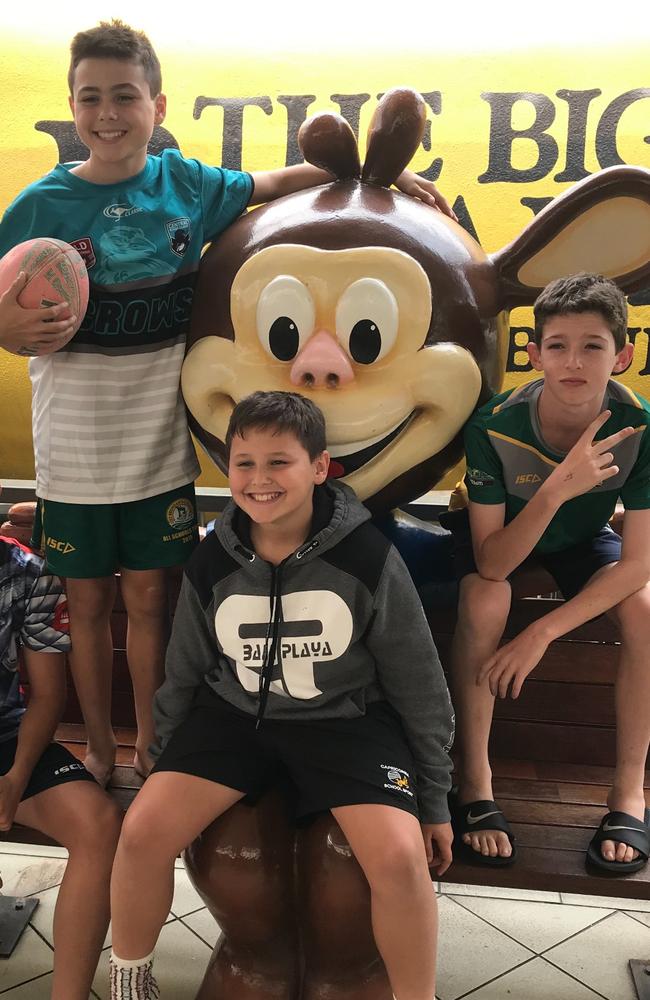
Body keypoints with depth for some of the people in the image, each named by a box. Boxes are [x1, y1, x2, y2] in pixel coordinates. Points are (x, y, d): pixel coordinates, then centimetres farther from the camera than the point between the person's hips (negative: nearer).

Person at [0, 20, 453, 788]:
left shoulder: (186, 183, -1)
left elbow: (275, 183, 14)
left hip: (160, 446, 1)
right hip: (74, 455, -1)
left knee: (147, 596, 11)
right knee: (87, 603, 11)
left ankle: (150, 749, 32)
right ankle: (100, 752, 33)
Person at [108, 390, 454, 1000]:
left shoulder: (366, 556, -16)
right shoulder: (211, 563, -6)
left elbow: (417, 683, -5)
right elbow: (184, 675, 10)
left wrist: (434, 799, 1)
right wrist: (167, 767, 17)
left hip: (346, 718, -2)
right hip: (235, 713, 3)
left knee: (400, 855, -25)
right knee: (143, 830, -14)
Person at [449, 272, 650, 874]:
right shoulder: (495, 427, -32)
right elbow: (491, 564, -32)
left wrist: (542, 634, -32)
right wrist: (556, 489, -48)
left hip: (583, 536, 2)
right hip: (503, 535, -1)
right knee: (486, 600, -33)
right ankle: (475, 784, -16)